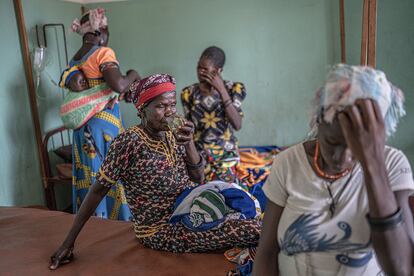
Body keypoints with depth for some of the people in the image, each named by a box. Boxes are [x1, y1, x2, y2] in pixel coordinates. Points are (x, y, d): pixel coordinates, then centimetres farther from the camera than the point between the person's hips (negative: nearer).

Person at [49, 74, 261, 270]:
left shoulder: (172, 135, 1)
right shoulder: (129, 141, -20)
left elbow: (197, 180, -1)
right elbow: (98, 190, -15)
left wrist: (189, 144, -19)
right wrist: (69, 242, -13)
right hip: (163, 230, -7)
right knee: (254, 230, -20)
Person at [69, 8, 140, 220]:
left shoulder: (74, 59, 12)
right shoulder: (103, 52, -11)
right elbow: (118, 85, -25)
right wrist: (133, 75, -7)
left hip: (83, 127, 8)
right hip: (105, 125, -7)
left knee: (90, 178, 14)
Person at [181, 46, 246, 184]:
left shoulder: (234, 89, -7)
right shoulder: (189, 93, -4)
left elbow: (237, 125, -20)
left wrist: (221, 90, -22)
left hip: (226, 154, -1)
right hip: (198, 153, 1)